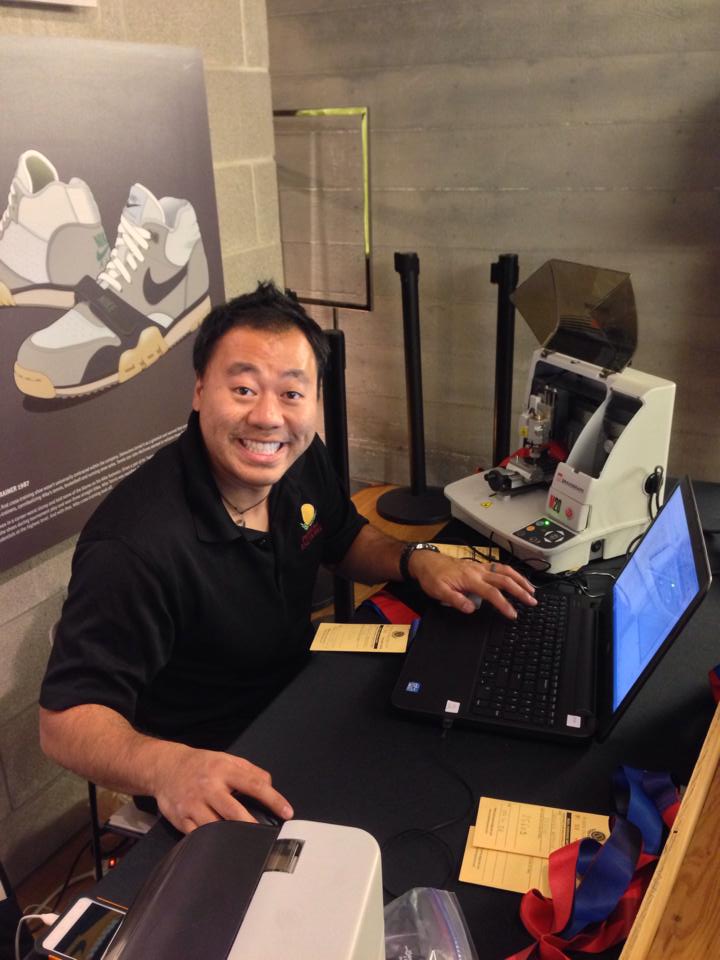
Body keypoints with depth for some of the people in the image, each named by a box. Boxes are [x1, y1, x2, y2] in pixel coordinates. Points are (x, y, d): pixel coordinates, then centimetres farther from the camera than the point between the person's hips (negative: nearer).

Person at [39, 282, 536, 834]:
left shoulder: (301, 459, -7)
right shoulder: (136, 545, -31)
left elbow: (346, 538, 12)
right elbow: (65, 719, -26)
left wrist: (417, 561, -9)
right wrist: (166, 765, -46)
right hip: (210, 788, -6)